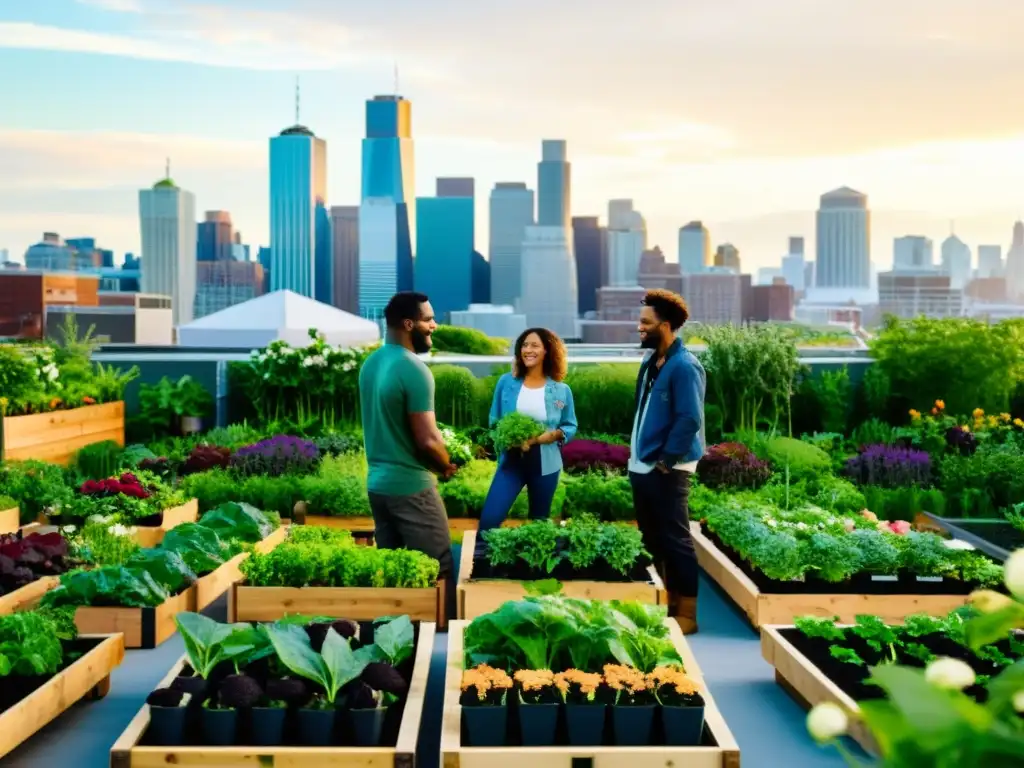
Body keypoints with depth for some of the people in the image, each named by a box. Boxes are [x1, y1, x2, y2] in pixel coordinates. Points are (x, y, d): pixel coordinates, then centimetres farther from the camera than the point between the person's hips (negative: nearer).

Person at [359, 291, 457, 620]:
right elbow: (427, 440, -21)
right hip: (410, 486, -8)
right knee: (439, 570, 0)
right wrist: (447, 466, -1)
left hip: (377, 482, 8)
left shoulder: (370, 364, 8)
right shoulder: (414, 370, -18)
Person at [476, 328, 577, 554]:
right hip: (511, 460, 0)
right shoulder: (506, 382, 1)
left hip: (545, 465, 0)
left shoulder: (561, 390, -1)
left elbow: (571, 426, 7)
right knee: (489, 519, -13)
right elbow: (494, 421, 8)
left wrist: (554, 435, -15)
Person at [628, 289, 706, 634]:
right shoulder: (650, 363, 11)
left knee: (675, 541, -1)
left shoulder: (684, 366, -16)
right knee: (653, 540, 15)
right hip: (641, 467, 9)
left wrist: (666, 461, -17)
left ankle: (686, 613, 8)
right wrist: (635, 452, 13)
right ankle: (665, 603, 27)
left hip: (666, 471, -9)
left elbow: (689, 420, -21)